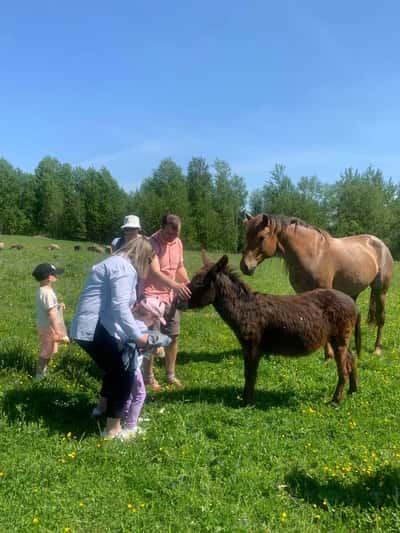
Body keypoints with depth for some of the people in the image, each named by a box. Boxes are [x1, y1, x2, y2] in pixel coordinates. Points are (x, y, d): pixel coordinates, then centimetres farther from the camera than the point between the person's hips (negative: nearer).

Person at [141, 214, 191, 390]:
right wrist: (175, 285, -45)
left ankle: (170, 375, 24)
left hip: (170, 296, 7)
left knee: (173, 336, 11)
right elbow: (155, 272, -31)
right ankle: (148, 376, 16)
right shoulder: (153, 243, -19)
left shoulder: (178, 243, 3)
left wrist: (188, 284, -1)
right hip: (151, 296, -7)